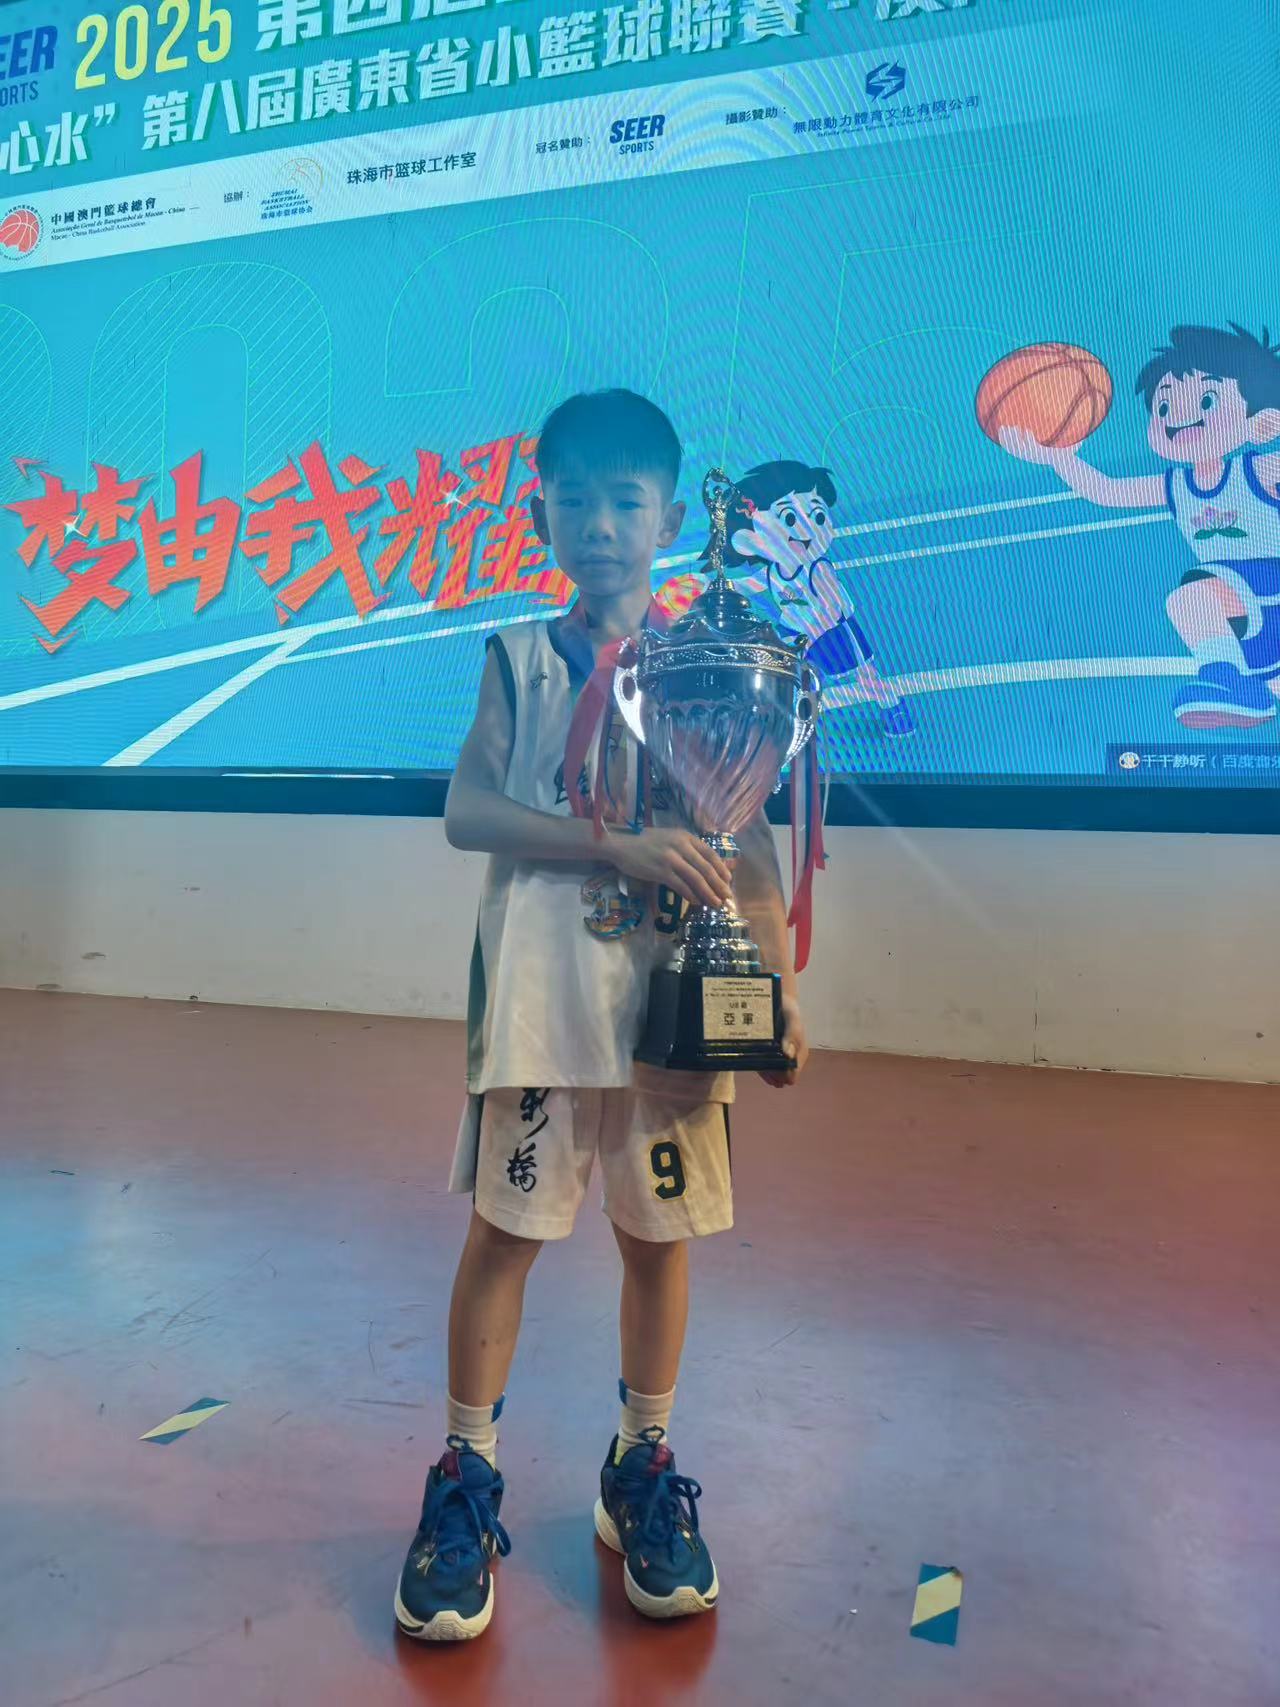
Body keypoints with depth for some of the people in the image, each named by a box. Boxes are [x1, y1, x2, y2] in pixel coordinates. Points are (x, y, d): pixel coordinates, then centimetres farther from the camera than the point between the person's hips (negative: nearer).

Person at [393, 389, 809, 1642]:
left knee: (660, 1234, 11)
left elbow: (746, 843, 3)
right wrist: (618, 844, -18)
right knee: (503, 1227, 6)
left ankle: (643, 1470, 32)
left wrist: (781, 987, -5)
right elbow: (466, 811, -6)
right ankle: (467, 1480, 25)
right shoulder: (520, 660, 5)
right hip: (538, 991, 0)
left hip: (674, 992, 1)